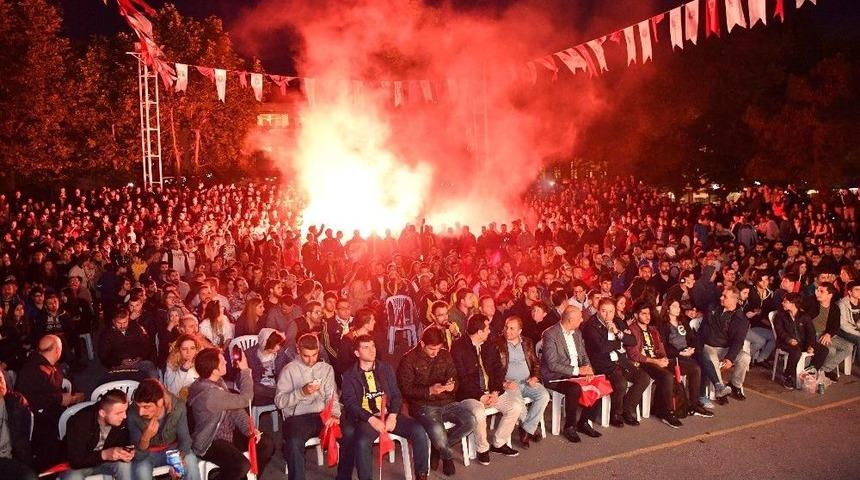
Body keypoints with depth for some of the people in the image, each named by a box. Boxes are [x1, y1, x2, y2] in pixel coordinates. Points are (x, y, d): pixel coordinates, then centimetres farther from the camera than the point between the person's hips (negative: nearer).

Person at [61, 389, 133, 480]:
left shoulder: (122, 420, -21)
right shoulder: (80, 422, -31)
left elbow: (124, 445, -5)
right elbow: (75, 460, -30)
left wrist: (126, 453, -28)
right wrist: (104, 454, -43)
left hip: (104, 460, 3)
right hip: (74, 464, -3)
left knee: (125, 465, -24)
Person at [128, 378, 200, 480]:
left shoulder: (178, 407, -24)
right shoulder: (133, 414, -25)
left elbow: (185, 439, -14)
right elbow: (138, 455, -21)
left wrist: (180, 457, -35)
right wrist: (145, 438, -42)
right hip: (148, 454, -1)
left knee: (190, 461, -28)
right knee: (141, 470, -32)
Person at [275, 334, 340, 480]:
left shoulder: (327, 369, 17)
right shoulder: (289, 370, 7)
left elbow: (332, 396, 10)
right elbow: (279, 402, 0)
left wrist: (335, 414, -10)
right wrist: (302, 392, -14)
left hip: (323, 416, 3)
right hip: (297, 417, -3)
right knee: (295, 442, -36)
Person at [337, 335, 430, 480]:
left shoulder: (386, 368, 12)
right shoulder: (349, 375, 3)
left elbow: (396, 395, 9)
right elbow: (351, 403, -6)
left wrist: (393, 416, -10)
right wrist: (372, 419, -20)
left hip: (389, 414, 3)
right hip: (366, 418, -3)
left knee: (418, 431, -18)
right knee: (361, 443, -35)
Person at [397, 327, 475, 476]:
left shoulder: (445, 355, 9)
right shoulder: (409, 360, -6)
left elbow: (454, 377, 16)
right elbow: (406, 389, -9)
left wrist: (452, 385, -9)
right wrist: (429, 390, -21)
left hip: (447, 402, 5)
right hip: (423, 405, -5)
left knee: (470, 421, -20)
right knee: (437, 431, -35)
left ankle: (439, 447, 4)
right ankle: (447, 456, 3)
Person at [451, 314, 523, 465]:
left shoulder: (488, 346, 10)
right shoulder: (458, 348, -13)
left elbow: (497, 369, 7)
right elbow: (462, 378, -16)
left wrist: (495, 392, -9)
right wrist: (481, 396, -20)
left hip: (491, 391, 7)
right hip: (470, 394, -7)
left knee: (516, 406, -9)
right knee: (479, 413, -34)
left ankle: (498, 443, 9)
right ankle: (482, 448, -5)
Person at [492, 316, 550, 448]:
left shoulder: (527, 342, 13)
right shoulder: (497, 344, 0)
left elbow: (536, 363, 19)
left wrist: (534, 376, -1)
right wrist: (505, 382, -16)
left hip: (528, 382, 4)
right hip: (509, 383, -4)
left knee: (544, 395, -25)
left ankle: (527, 430, -11)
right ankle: (532, 428, -6)